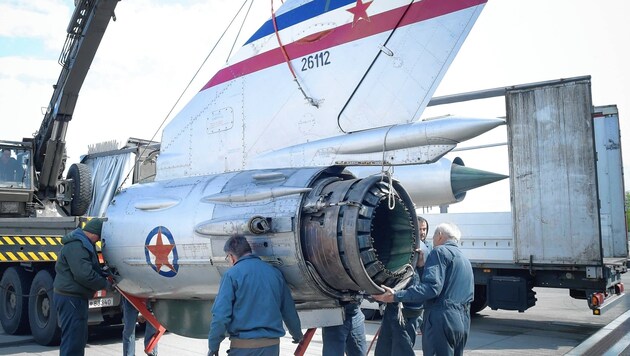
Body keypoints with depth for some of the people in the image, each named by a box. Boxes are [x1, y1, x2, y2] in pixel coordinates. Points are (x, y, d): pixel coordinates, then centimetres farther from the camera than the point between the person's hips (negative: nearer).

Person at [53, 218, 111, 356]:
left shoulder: (82, 244, 14)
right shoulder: (76, 246, -22)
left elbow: (92, 268, 20)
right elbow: (84, 275, -28)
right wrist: (105, 284, -15)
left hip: (76, 297, 11)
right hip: (70, 298, -11)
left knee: (80, 338, 20)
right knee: (73, 340, -7)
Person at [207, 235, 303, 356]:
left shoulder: (232, 275, -8)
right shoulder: (275, 272, 6)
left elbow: (221, 315, -14)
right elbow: (289, 311, 13)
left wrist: (213, 346, -2)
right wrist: (297, 334, 29)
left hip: (243, 346, -4)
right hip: (272, 346, 5)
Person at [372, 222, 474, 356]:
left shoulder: (440, 251, -5)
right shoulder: (465, 260, 24)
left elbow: (431, 287, -20)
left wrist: (395, 296, -23)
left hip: (442, 320, -9)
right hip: (463, 322, 9)